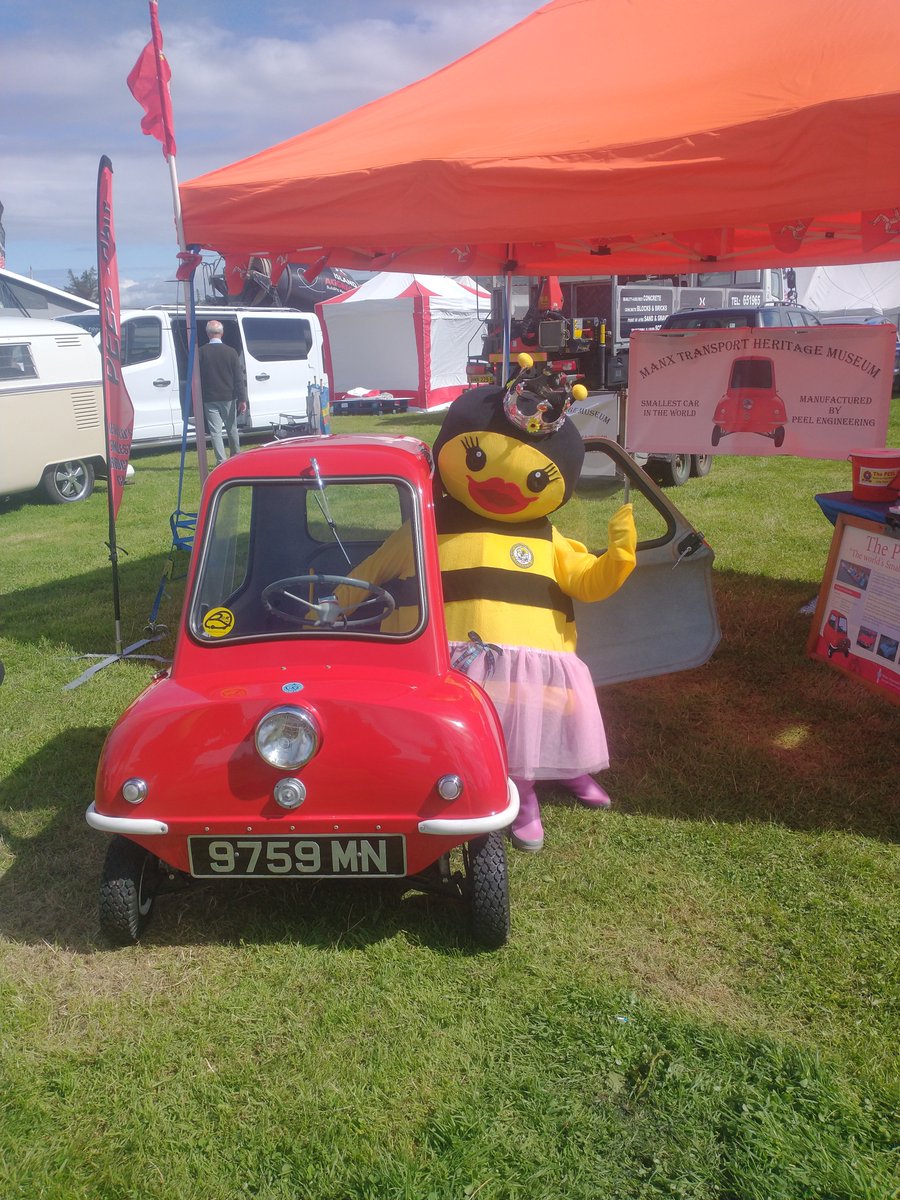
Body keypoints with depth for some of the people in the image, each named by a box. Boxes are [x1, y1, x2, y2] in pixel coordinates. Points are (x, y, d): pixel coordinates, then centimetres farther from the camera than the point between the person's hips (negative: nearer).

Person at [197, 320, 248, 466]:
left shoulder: (201, 352, -6)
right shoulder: (231, 352, -4)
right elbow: (239, 378, -4)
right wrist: (242, 399, -2)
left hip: (209, 399, -1)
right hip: (228, 398, 2)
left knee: (215, 431, 0)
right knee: (232, 428, 17)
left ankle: (221, 461, -5)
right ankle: (236, 457, 31)